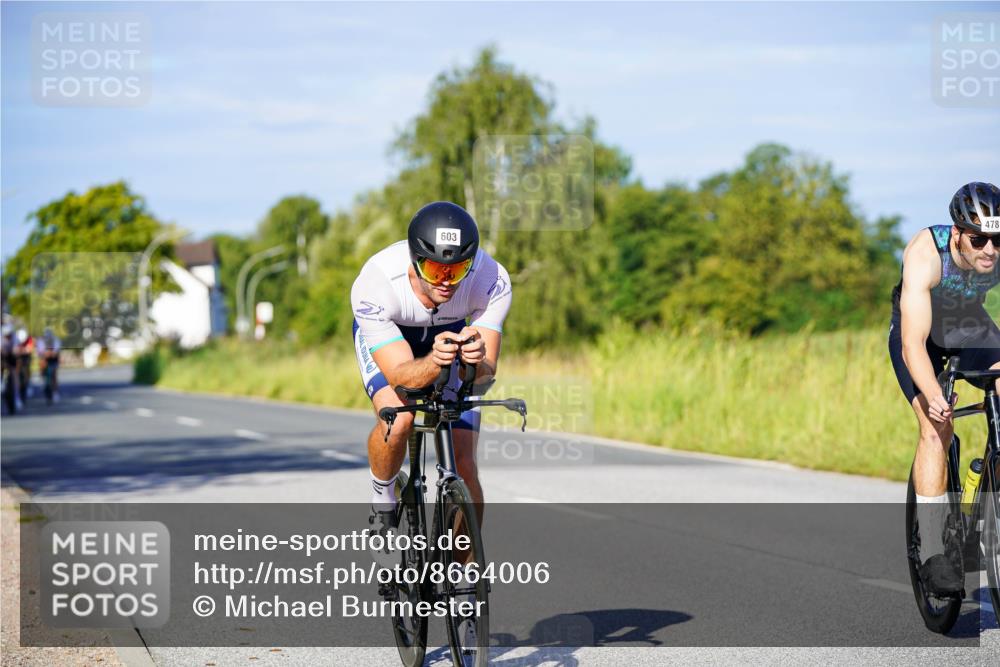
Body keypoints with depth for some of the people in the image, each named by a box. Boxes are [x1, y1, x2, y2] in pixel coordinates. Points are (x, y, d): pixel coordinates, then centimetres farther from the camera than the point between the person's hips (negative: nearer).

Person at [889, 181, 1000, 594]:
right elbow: (913, 345, -42)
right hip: (921, 332, -3)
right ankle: (934, 548, -18)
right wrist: (933, 396, -58)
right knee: (937, 427, -22)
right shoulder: (925, 255, -37)